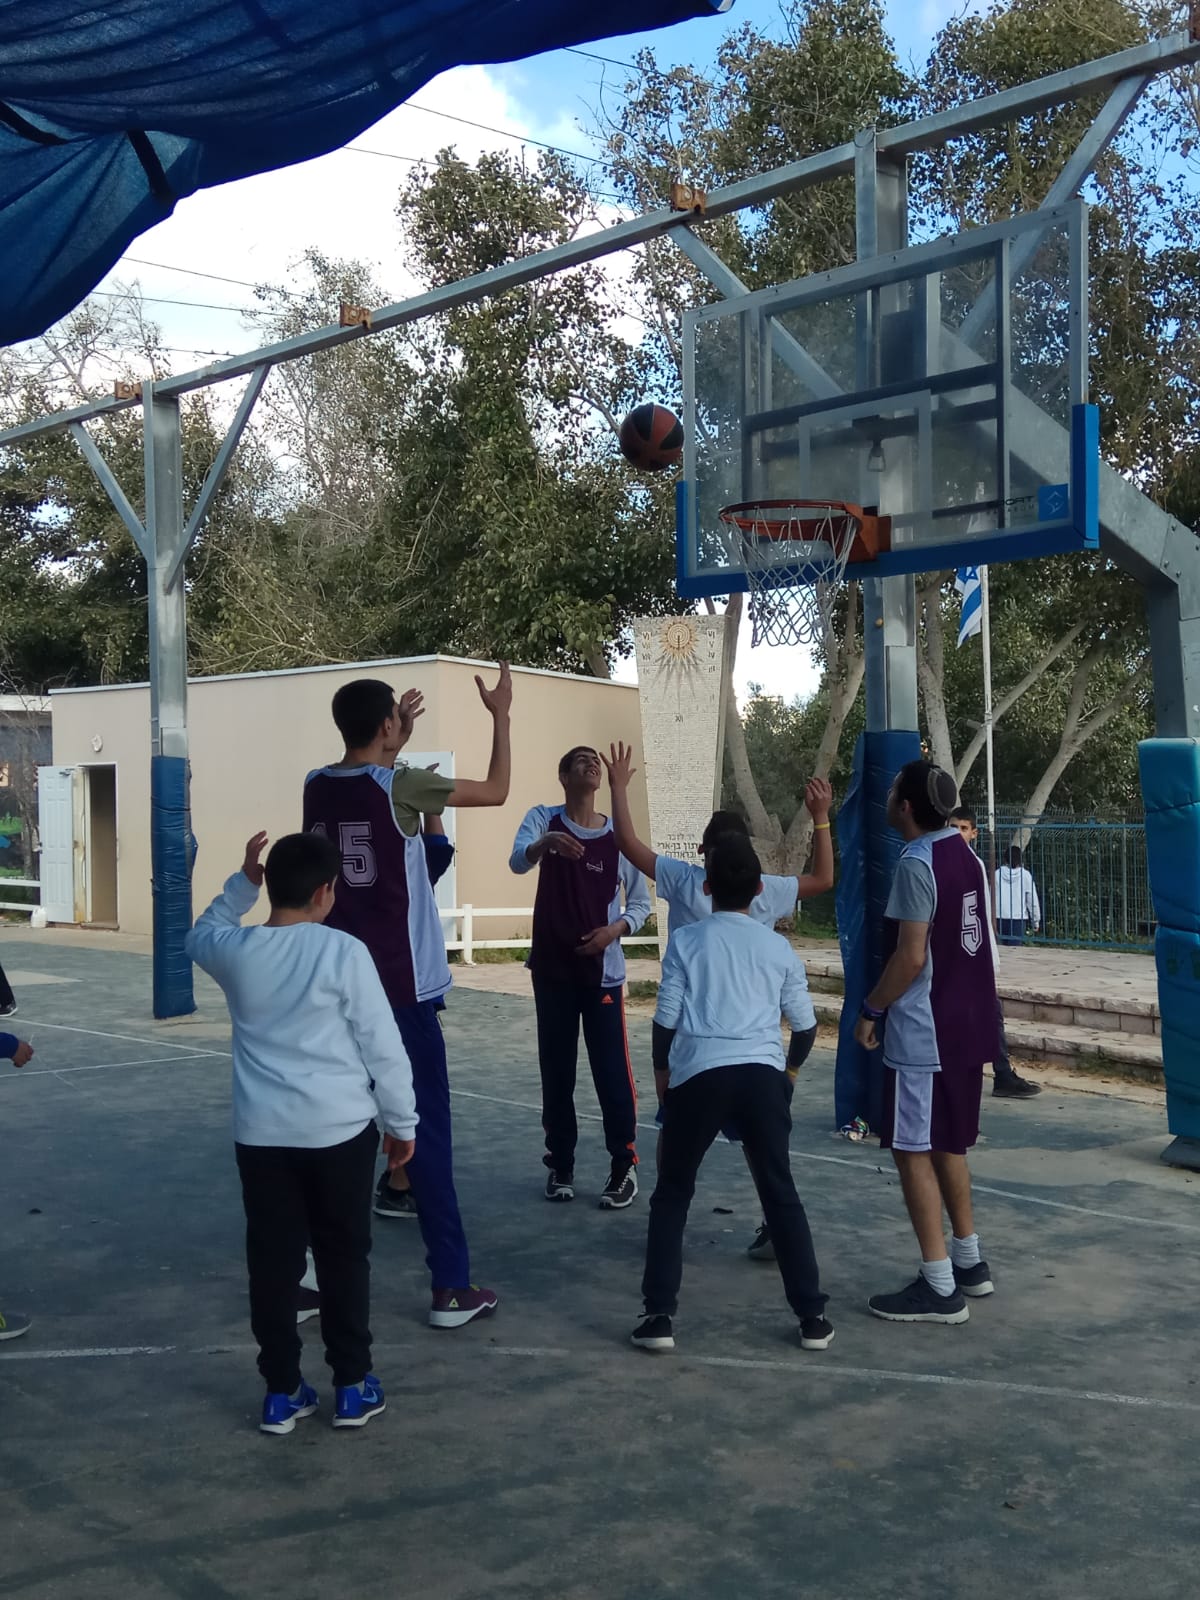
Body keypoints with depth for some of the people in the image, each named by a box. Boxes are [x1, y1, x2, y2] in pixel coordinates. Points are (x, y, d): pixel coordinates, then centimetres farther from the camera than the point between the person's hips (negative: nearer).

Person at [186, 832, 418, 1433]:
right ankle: (352, 1386, 20)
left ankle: (282, 1391, 20)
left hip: (261, 1133, 3)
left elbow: (201, 935, 25)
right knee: (343, 1258, 11)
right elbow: (383, 1046, -8)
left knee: (272, 1261, 12)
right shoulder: (344, 952, -12)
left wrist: (241, 882, 15)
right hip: (340, 1131, -3)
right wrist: (402, 1122, 3)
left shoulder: (236, 952, -2)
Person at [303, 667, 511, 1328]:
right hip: (400, 990, -5)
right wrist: (500, 715, 10)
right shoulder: (400, 786, -12)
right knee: (427, 1133, 1)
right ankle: (451, 1287, 6)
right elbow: (495, 791, -1)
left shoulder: (317, 787, 4)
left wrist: (398, 735, 32)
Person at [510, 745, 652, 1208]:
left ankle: (624, 1167, 9)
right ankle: (560, 1163, 22)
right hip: (552, 967, 0)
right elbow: (517, 861, -23)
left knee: (612, 1071, -2)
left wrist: (616, 928, -14)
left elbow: (641, 901, 6)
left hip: (602, 971, 0)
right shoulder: (543, 819, -3)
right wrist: (546, 844, -45)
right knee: (555, 1070, 9)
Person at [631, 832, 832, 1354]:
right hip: (762, 1073, 2)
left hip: (700, 1073, -2)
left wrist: (661, 1069, 23)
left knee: (671, 1195, 14)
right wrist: (790, 1065, 37)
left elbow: (666, 1018, 4)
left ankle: (659, 1316, 8)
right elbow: (805, 1024, 17)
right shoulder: (778, 947, 13)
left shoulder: (686, 941, 6)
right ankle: (812, 1317, 15)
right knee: (781, 1195, 15)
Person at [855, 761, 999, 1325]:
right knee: (947, 1143, 19)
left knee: (912, 1149, -2)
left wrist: (871, 1009, -9)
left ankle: (940, 1288, 2)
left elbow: (911, 957, -21)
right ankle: (969, 1261, 28)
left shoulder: (916, 863, -17)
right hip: (966, 1022, 9)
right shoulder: (966, 855, 9)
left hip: (923, 1033, -9)